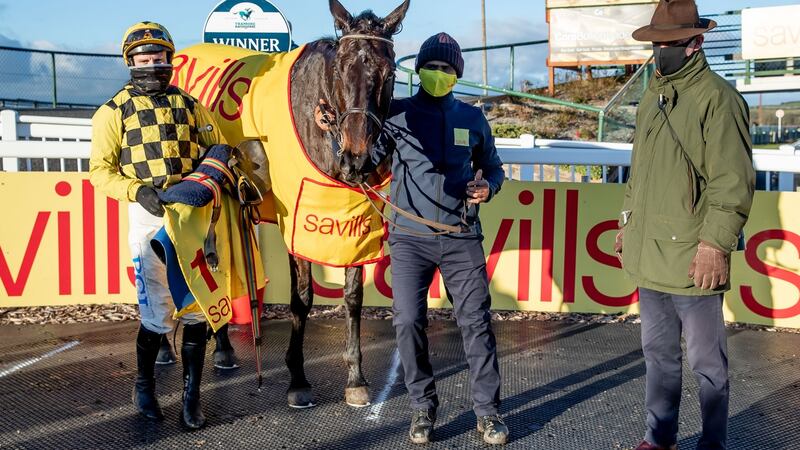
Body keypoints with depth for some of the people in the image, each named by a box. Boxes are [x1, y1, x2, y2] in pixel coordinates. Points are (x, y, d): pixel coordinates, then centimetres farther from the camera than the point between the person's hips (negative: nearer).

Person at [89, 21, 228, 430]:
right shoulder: (113, 112, 4)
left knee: (196, 310, 4)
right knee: (157, 315, -1)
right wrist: (137, 190, -18)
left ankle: (191, 395, 17)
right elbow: (100, 170, -1)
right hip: (149, 217, -3)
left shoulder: (190, 107, 12)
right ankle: (144, 384, 26)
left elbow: (217, 150, 13)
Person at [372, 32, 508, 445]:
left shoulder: (472, 118, 9)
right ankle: (422, 408, 16)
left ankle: (487, 411, 15)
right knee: (408, 322, -2)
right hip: (410, 237, -1)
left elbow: (492, 166, 19)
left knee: (476, 322, 2)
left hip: (461, 238, 1)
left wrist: (487, 187, -3)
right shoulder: (397, 115, 3)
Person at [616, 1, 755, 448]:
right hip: (650, 254, 8)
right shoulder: (653, 96, 14)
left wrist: (715, 243, -20)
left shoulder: (717, 97, -12)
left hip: (691, 258, -8)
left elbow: (733, 181, -16)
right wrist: (629, 219, 19)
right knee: (658, 353, 18)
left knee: (706, 361, 7)